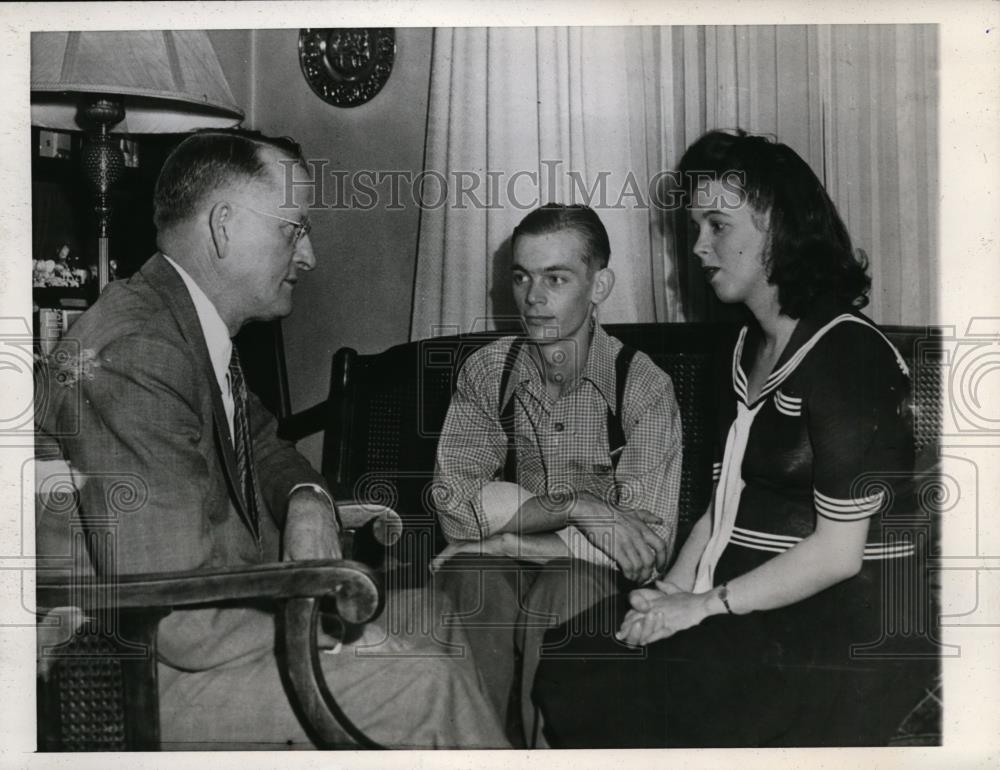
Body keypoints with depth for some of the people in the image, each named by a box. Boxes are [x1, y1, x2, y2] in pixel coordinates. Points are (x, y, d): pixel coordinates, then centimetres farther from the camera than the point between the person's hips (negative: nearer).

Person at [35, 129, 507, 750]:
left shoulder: (202, 327, 5)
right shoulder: (133, 359, -27)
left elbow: (263, 444, 23)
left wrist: (308, 501, 0)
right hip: (148, 676, -10)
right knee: (431, 683, -17)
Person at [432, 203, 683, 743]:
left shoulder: (643, 386, -5)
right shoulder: (487, 371, 5)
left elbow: (649, 548, -12)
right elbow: (452, 502, -7)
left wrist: (501, 520, -16)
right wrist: (576, 507, -19)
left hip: (591, 577, -1)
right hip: (492, 572, 2)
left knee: (569, 593, -34)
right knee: (473, 585, -31)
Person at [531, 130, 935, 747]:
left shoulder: (845, 353, -14)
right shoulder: (751, 347, 14)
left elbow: (838, 552, -17)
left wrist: (704, 605, -13)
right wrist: (671, 591, -3)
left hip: (844, 633, -8)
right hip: (754, 604, 8)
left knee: (609, 697, -20)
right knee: (568, 665, -10)